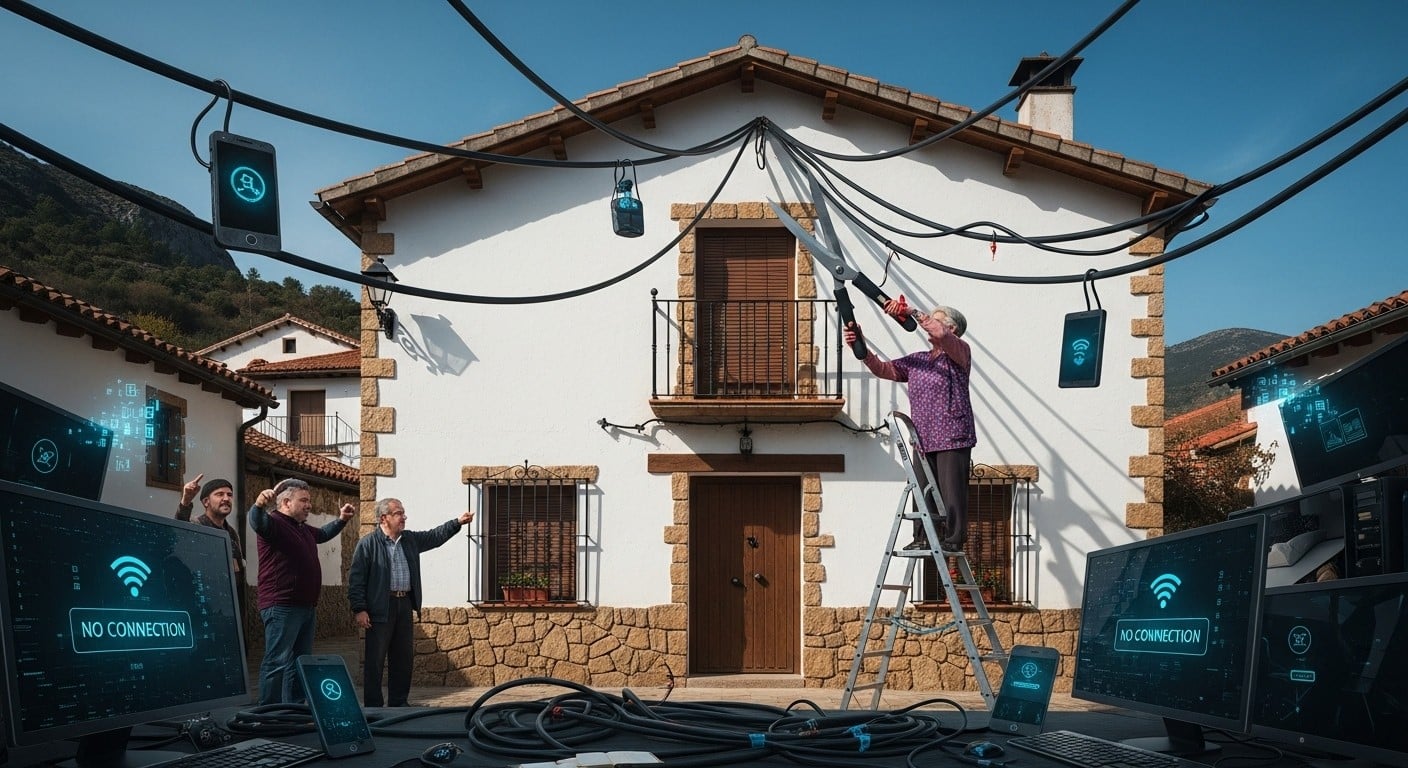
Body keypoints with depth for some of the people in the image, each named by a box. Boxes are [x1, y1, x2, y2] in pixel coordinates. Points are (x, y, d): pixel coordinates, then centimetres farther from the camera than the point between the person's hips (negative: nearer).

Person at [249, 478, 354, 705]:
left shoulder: (304, 529, 19)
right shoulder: (274, 523, -10)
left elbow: (322, 534, 41)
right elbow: (257, 522, -33)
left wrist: (341, 520, 30)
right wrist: (259, 505, -54)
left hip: (306, 607, 10)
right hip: (281, 608, -10)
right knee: (278, 662, -11)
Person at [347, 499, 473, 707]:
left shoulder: (411, 539, 14)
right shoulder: (368, 544, -6)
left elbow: (435, 536, 22)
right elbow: (356, 578, -9)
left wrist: (457, 522, 8)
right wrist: (359, 609, -14)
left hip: (404, 604, 7)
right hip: (380, 608, -7)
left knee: (403, 658, 12)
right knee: (375, 660, -2)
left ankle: (399, 703, 22)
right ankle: (373, 706, 5)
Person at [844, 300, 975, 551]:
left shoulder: (960, 353, 2)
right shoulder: (917, 360, 21)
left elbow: (940, 333, -19)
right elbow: (882, 369, 13)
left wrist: (909, 311, -20)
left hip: (953, 438, -6)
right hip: (923, 440, 6)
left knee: (951, 490, -6)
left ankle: (953, 539, 0)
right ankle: (923, 538, 9)